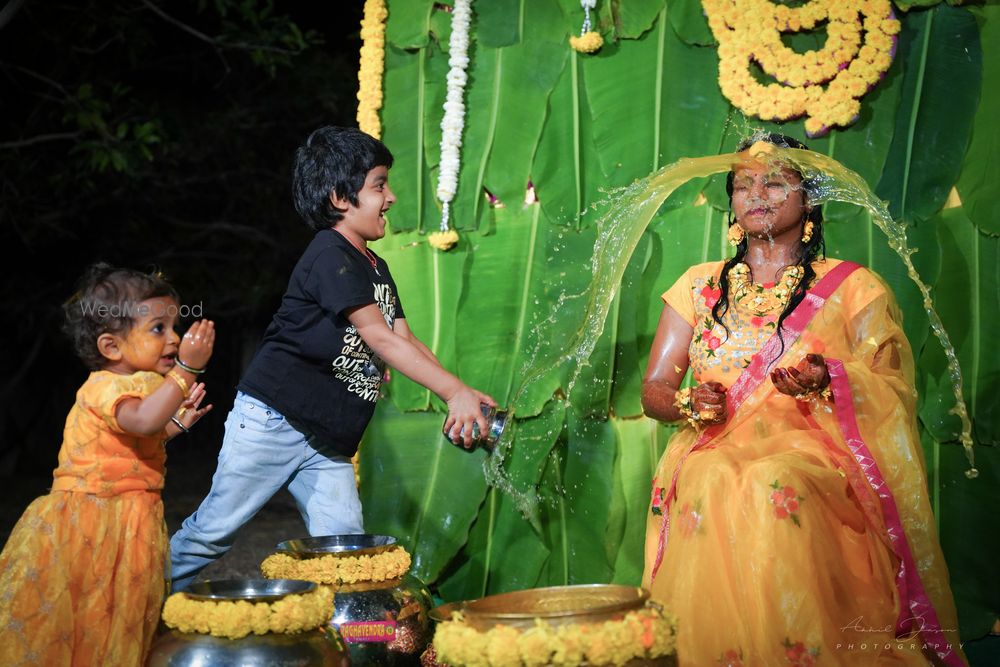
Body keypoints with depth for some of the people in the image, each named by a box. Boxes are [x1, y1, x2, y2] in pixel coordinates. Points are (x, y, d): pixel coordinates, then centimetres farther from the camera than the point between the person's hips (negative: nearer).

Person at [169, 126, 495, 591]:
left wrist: (460, 397, -9)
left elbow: (405, 341, 6)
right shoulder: (330, 255, -16)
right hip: (272, 422, -8)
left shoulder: (377, 268, 13)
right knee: (214, 531, 1)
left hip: (327, 438, 8)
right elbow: (379, 339, -22)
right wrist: (454, 391, -24)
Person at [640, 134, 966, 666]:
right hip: (716, 448, 2)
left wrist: (828, 381, -19)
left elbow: (895, 395, 3)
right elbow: (653, 389, 16)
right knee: (710, 483, -34)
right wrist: (691, 403, -7)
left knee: (775, 484, -37)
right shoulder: (699, 287, 19)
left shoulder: (854, 288, 11)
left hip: (812, 452, -2)